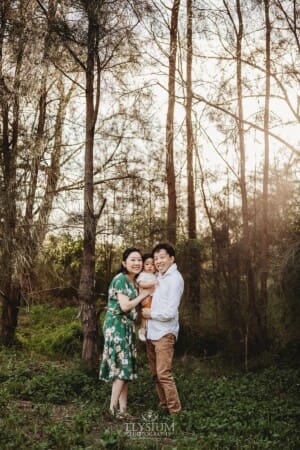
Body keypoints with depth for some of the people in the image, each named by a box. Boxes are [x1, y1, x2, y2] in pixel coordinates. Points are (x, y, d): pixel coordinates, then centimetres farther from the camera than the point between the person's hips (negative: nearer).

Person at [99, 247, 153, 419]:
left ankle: (123, 408, 13)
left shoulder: (134, 282, 14)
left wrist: (146, 294, 5)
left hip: (127, 327, 9)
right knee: (122, 366, -8)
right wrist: (144, 294, -10)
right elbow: (125, 306, -21)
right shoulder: (121, 279, -14)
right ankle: (113, 407, 1)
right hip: (116, 326, -9)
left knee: (126, 367, 8)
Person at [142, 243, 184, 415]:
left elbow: (170, 312, -17)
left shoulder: (175, 278, -11)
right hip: (151, 332, 8)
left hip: (164, 333, -8)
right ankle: (164, 405, 26)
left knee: (164, 373, -9)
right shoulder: (158, 277, 14)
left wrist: (150, 314, -6)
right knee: (156, 373, 14)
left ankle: (175, 410, 1)